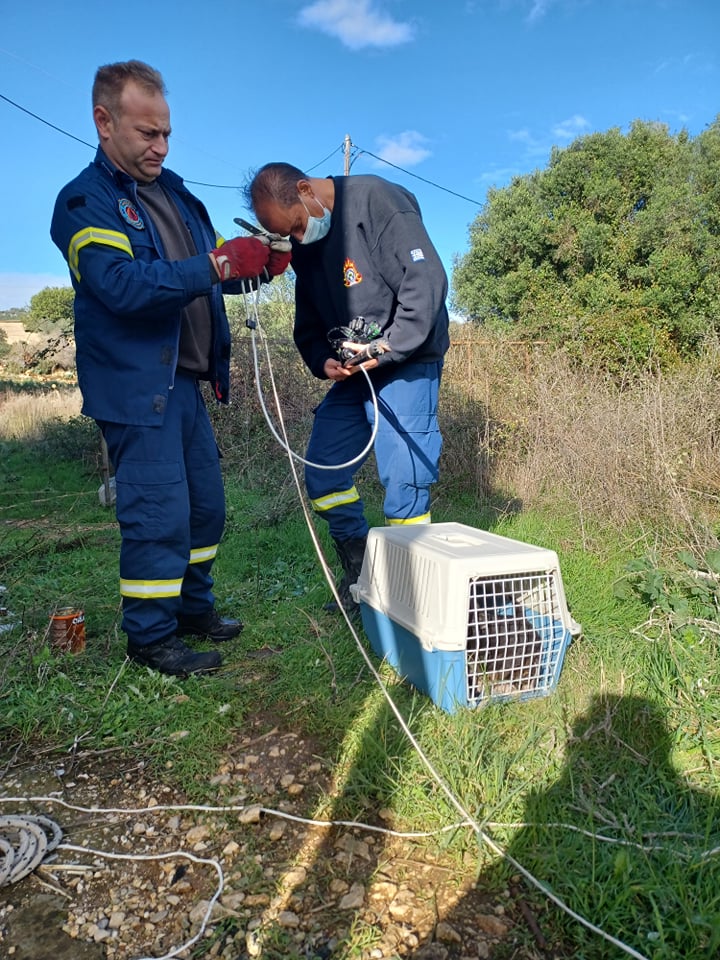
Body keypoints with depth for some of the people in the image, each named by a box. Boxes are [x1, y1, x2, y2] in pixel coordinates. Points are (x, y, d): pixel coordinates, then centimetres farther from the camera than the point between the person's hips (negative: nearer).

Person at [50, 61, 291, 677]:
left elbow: (212, 273, 21)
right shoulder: (84, 202, -7)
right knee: (159, 515, -6)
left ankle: (193, 608, 30)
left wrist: (259, 263, 0)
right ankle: (150, 637, 10)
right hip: (135, 387, -8)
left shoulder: (174, 194, 17)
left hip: (185, 381, 8)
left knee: (205, 504, 13)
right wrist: (217, 265, -29)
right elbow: (122, 284, -24)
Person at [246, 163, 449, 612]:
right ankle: (360, 571, 21)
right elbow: (309, 321, 15)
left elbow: (426, 280, -19)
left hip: (405, 365, -7)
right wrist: (323, 360, -5)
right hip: (350, 373, 8)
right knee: (323, 477, 5)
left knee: (403, 484, -10)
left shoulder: (376, 200, -12)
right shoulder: (303, 242, 10)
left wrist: (387, 347, -21)